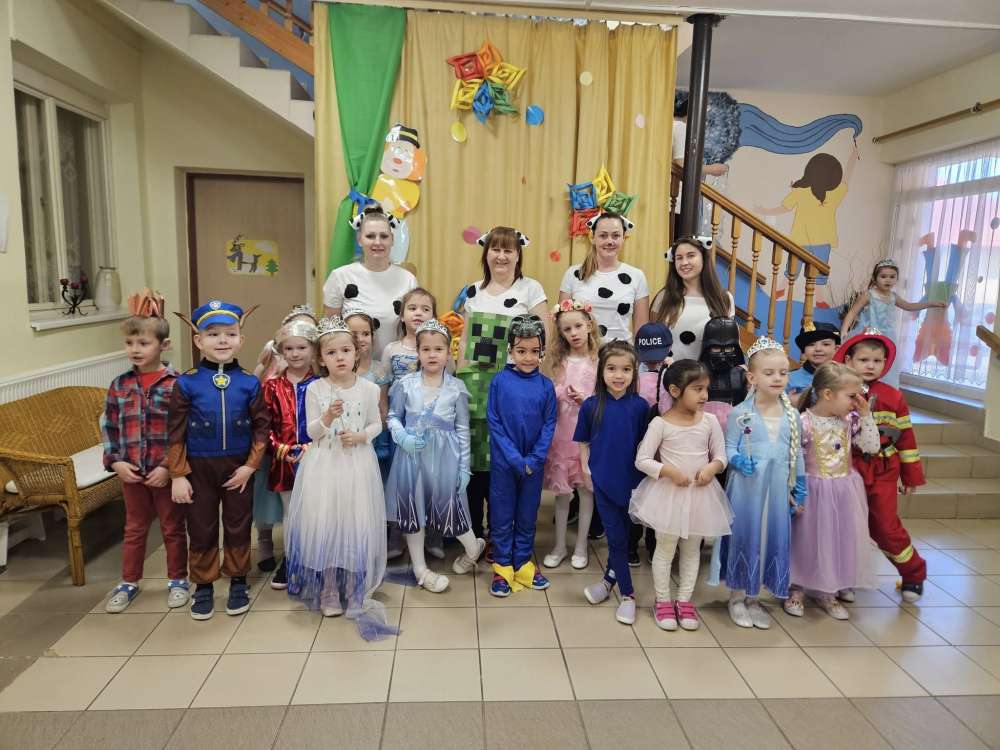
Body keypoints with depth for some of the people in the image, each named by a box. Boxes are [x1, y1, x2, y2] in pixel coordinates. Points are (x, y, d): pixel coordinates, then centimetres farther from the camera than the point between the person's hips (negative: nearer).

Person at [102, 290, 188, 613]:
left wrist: (169, 467, -17)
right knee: (134, 529, 19)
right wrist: (115, 462, -6)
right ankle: (128, 582, 34)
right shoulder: (120, 385, 1)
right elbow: (108, 426, 5)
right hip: (131, 472, 4)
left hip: (166, 472, -4)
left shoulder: (175, 385, -12)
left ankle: (177, 580, 29)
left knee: (173, 528, 13)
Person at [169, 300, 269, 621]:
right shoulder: (186, 384, -7)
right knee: (201, 530, 12)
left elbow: (261, 427, -2)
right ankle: (203, 586, 30)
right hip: (198, 468, 0)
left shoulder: (250, 383, -6)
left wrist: (250, 466, -9)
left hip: (238, 468, 0)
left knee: (238, 527, 12)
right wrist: (178, 475, -6)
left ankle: (238, 582, 30)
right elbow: (176, 432, -4)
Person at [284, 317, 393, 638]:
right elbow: (311, 432, -3)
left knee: (355, 527, 5)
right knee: (323, 526, 3)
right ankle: (328, 592, 21)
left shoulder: (368, 389, -2)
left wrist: (360, 436, -12)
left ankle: (355, 590, 23)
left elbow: (376, 424, 7)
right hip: (324, 466, 0)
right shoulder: (314, 389, -4)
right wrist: (327, 417, -21)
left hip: (357, 465, 0)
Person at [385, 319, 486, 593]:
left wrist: (464, 465, -2)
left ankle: (473, 549, 33)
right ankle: (420, 569, 25)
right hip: (412, 454, 2)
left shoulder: (456, 388, -4)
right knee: (412, 507, 8)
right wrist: (402, 437, -13)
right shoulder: (405, 384, -2)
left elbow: (463, 429, 0)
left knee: (447, 504, 3)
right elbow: (392, 417, 7)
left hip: (444, 457, -2)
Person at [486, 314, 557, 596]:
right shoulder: (499, 381, -9)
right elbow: (493, 422, -8)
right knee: (502, 516, 9)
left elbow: (549, 425, -1)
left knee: (527, 516, 15)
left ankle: (523, 563, 30)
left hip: (533, 464, 2)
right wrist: (515, 459, -14)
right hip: (504, 462, -2)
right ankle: (502, 567, 24)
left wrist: (534, 459, -11)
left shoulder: (546, 385, -3)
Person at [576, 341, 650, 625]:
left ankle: (610, 579, 35)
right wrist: (586, 470, -1)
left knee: (621, 533, 14)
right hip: (602, 480, 0)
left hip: (631, 480, 1)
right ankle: (627, 594, 19)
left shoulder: (640, 406, -7)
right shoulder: (591, 406, -6)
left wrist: (645, 473, -3)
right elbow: (583, 443, 3)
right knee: (616, 537, 5)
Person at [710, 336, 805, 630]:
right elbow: (729, 447, -4)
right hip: (746, 486, -4)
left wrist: (800, 484, 9)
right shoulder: (740, 413, -7)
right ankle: (736, 597, 22)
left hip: (777, 489, 4)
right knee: (743, 536, 4)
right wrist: (738, 461, -23)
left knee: (772, 537, 10)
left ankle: (752, 597, 28)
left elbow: (797, 452, 11)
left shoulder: (793, 415, 5)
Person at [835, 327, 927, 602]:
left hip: (882, 471, 0)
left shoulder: (893, 398, -3)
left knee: (886, 527, 2)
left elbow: (906, 438, 3)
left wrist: (912, 475, 7)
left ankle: (913, 573, 27)